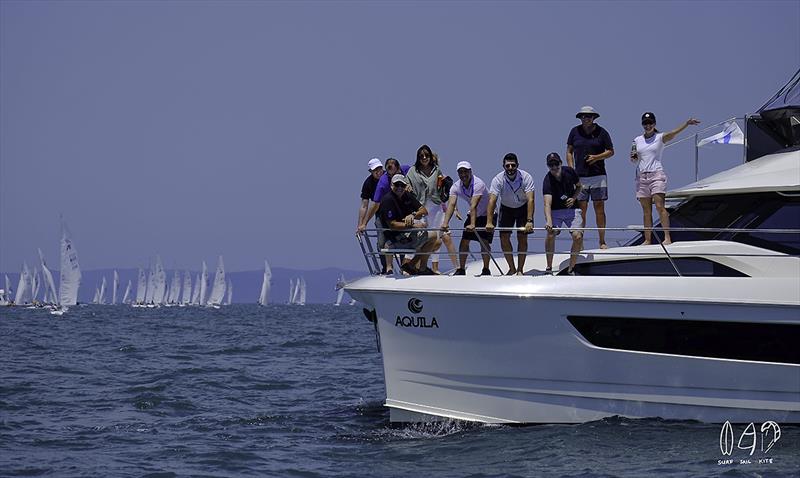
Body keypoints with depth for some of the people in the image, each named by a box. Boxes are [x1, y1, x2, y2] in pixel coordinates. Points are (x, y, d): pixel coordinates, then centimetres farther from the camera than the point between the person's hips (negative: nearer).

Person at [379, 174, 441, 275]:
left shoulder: (407, 196, 10)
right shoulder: (388, 200, -15)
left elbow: (424, 211, 4)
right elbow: (392, 225, -21)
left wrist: (413, 215, -18)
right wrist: (412, 226, -26)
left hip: (407, 234, 9)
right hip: (395, 239, -9)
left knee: (437, 243, 13)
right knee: (433, 236, -16)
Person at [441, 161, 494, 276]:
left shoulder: (478, 184, -30)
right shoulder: (456, 187, -14)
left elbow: (474, 206, -41)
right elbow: (451, 204, -26)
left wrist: (472, 224, -49)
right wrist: (445, 222, -41)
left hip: (487, 214, -5)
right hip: (472, 215, 5)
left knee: (484, 241, -14)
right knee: (464, 240, -3)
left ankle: (486, 270, -3)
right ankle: (461, 269, 6)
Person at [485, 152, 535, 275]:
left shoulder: (526, 177, -27)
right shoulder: (498, 180, -25)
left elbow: (530, 200, -35)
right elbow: (492, 201, -31)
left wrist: (529, 221, -46)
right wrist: (489, 222, -43)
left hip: (523, 208, -1)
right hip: (506, 208, 1)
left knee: (522, 237, -8)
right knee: (504, 237, -6)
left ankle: (520, 270, 2)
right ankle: (512, 268, 9)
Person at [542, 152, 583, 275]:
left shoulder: (569, 172, -10)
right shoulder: (547, 181, -23)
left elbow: (579, 186, 10)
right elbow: (547, 203, -36)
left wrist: (574, 198, -11)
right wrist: (549, 221, -52)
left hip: (572, 209, 2)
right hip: (555, 211, -2)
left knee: (578, 236, -15)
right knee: (551, 234, -25)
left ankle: (571, 269, -1)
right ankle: (549, 268, -11)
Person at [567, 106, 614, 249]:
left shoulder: (601, 132, 3)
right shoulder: (575, 131, 8)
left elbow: (611, 151, 8)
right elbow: (569, 151, 13)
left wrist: (597, 157, -9)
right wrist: (571, 170, 1)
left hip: (598, 176, -1)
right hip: (579, 177, 1)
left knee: (599, 208, -1)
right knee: (581, 209, -2)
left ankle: (602, 241, 3)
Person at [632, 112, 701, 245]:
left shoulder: (660, 137, 2)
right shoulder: (637, 140, 13)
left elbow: (674, 133, -16)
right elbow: (633, 159, 20)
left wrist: (687, 123, -33)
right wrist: (634, 157, -5)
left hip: (656, 175, -4)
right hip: (641, 177, 4)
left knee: (660, 206, -15)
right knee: (646, 211, 4)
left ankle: (667, 237, -20)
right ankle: (647, 240, 4)